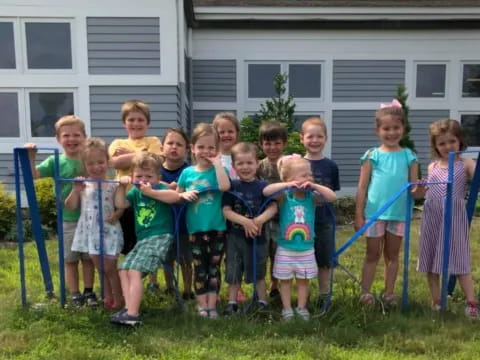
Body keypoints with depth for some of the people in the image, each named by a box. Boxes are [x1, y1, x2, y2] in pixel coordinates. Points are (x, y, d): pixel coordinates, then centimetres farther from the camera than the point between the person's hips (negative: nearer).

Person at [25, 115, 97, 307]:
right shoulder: (55, 161, -4)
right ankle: (74, 294, 24)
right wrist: (31, 157, -23)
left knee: (89, 258, 12)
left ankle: (89, 291, 27)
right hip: (67, 220, 0)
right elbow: (33, 175, -13)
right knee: (70, 259, 10)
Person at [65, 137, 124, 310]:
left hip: (109, 231, -4)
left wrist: (117, 214, -21)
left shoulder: (113, 185, -7)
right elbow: (70, 206, 2)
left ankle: (118, 298, 18)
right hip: (90, 231, 4)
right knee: (100, 267, 14)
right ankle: (107, 297, 29)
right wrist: (75, 190, -11)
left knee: (110, 267, 1)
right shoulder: (83, 185, 2)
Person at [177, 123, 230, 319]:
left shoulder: (217, 170, -3)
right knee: (199, 268, 8)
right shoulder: (187, 173, 3)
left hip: (217, 227, -1)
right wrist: (185, 195, -11)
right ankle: (202, 306, 18)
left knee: (214, 267, 7)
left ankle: (212, 306, 15)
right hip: (196, 228, 2)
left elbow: (225, 186, -25)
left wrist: (217, 162, -19)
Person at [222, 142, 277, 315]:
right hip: (235, 237, 1)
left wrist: (260, 219, -25)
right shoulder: (231, 186, -3)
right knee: (233, 272, 11)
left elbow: (273, 207, -8)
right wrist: (245, 221, -21)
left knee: (258, 272, 13)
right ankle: (232, 303, 24)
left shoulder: (263, 186, -3)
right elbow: (226, 211, -9)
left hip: (257, 236, 0)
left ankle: (262, 302, 27)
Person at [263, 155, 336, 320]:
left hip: (306, 249, 2)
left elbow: (332, 197, -15)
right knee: (285, 280, 11)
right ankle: (287, 309, 24)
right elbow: (266, 191, -26)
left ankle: (301, 307, 28)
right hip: (286, 248, -2)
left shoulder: (312, 196, -5)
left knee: (303, 280, 14)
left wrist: (314, 186, -21)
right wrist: (287, 185, -28)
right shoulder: (284, 196, -12)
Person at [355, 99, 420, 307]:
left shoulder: (409, 156, 3)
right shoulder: (372, 156, -3)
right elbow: (362, 188, -2)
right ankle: (365, 293, 15)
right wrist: (358, 215, -5)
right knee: (372, 255, 7)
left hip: (399, 214, 2)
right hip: (374, 213, -2)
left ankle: (389, 294, 24)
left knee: (392, 255, 14)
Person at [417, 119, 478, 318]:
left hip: (455, 218, -4)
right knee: (432, 261, 8)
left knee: (459, 260, -3)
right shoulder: (432, 167, 12)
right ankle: (436, 302, 20)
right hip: (432, 218, 4)